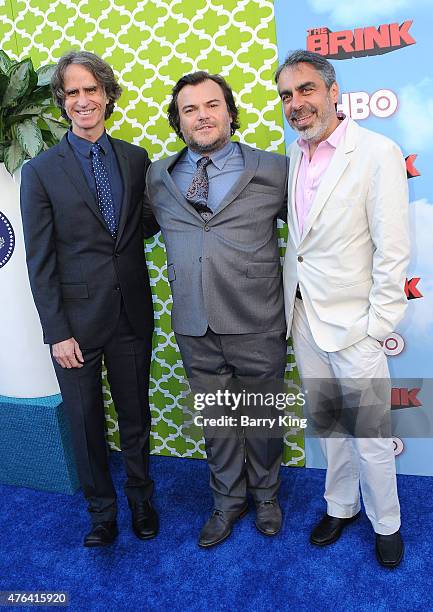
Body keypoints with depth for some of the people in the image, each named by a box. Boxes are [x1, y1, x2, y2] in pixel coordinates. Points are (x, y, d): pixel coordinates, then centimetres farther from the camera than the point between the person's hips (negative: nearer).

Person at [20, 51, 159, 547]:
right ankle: (102, 510, 37)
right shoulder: (41, 170, -3)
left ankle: (141, 500, 40)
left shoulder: (136, 159, 5)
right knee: (86, 422, 13)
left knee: (135, 416, 16)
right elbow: (40, 260, -5)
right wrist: (57, 332, -9)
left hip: (132, 315, 2)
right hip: (77, 320, -2)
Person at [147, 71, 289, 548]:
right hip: (195, 327, 3)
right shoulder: (158, 177, 6)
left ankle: (265, 495, 43)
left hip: (256, 325, -2)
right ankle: (228, 500, 42)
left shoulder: (273, 171, -3)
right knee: (214, 419, 17)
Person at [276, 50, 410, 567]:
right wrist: (289, 299, 5)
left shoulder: (378, 153, -11)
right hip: (302, 316, 6)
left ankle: (386, 524, 32)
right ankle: (340, 506, 40)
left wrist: (378, 326, -13)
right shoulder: (294, 155, 7)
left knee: (370, 434, 7)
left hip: (352, 323, -5)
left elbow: (392, 250, -13)